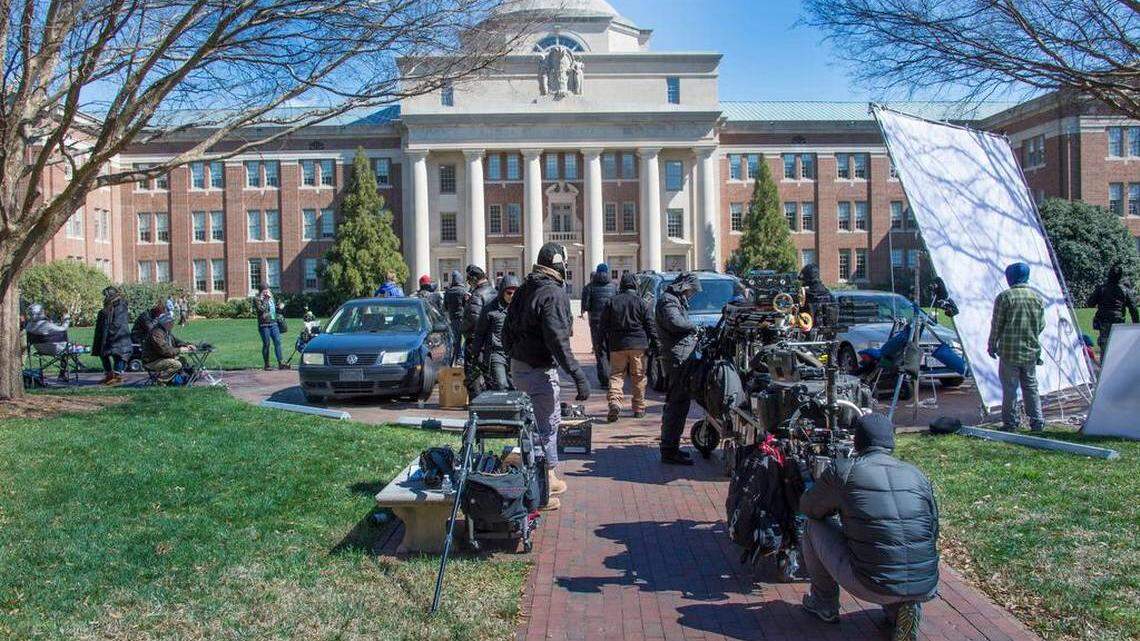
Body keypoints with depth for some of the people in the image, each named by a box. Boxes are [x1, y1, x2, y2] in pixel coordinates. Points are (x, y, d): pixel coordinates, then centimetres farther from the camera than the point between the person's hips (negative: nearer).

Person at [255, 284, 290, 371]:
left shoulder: (271, 298, 17)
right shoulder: (257, 299, -2)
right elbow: (261, 309, -20)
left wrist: (280, 307, 8)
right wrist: (266, 299, -17)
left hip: (274, 324, 5)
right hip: (264, 325, -5)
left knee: (277, 342, -3)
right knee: (266, 344, -1)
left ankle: (280, 363, -4)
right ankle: (266, 365, 8)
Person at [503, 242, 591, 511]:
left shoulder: (524, 289, 10)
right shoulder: (554, 293, -17)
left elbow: (507, 329, 16)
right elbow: (558, 341, -25)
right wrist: (578, 375, -26)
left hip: (517, 367, 9)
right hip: (539, 371, -9)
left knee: (551, 419, 23)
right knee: (545, 427, 0)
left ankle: (549, 478, 35)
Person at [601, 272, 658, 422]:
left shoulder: (611, 302, 5)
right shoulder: (642, 303, 0)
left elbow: (604, 326, 7)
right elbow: (650, 325, -1)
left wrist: (607, 345, 15)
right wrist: (655, 342, 5)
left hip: (617, 345, 1)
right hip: (638, 345, -1)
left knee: (616, 375, 4)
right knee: (639, 377, 9)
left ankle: (614, 401, -19)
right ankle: (639, 408, 15)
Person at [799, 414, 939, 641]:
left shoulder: (843, 470, -3)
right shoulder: (917, 475, 8)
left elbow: (807, 507, 12)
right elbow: (933, 532, 17)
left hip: (872, 587, -4)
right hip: (925, 589, 4)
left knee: (814, 525, 15)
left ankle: (824, 604, 27)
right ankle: (903, 607, 14)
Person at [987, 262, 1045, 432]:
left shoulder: (1004, 297, -10)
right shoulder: (1037, 297, 5)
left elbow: (997, 324, -7)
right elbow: (1041, 325, 11)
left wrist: (992, 344, 5)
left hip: (1010, 350, -5)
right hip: (1031, 351, 5)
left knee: (1009, 388, 2)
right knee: (1031, 387, 13)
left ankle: (1010, 422, 5)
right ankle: (1037, 421, 14)